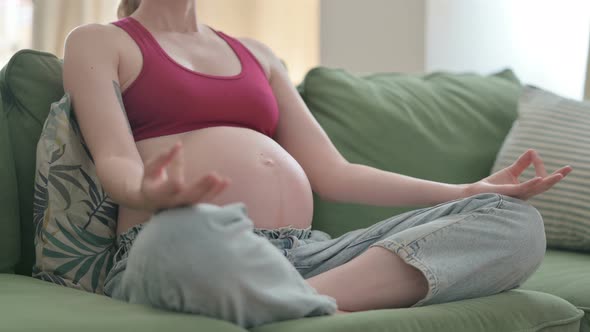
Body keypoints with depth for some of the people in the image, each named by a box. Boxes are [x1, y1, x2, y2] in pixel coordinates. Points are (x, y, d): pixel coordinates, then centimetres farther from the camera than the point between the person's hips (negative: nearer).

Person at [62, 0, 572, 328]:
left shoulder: (257, 54, 28)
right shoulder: (97, 44, 15)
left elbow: (331, 174, 20)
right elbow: (115, 161, -3)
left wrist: (469, 191, 10)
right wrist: (148, 194, -29)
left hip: (300, 258, 6)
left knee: (516, 222, -12)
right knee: (192, 232, -43)